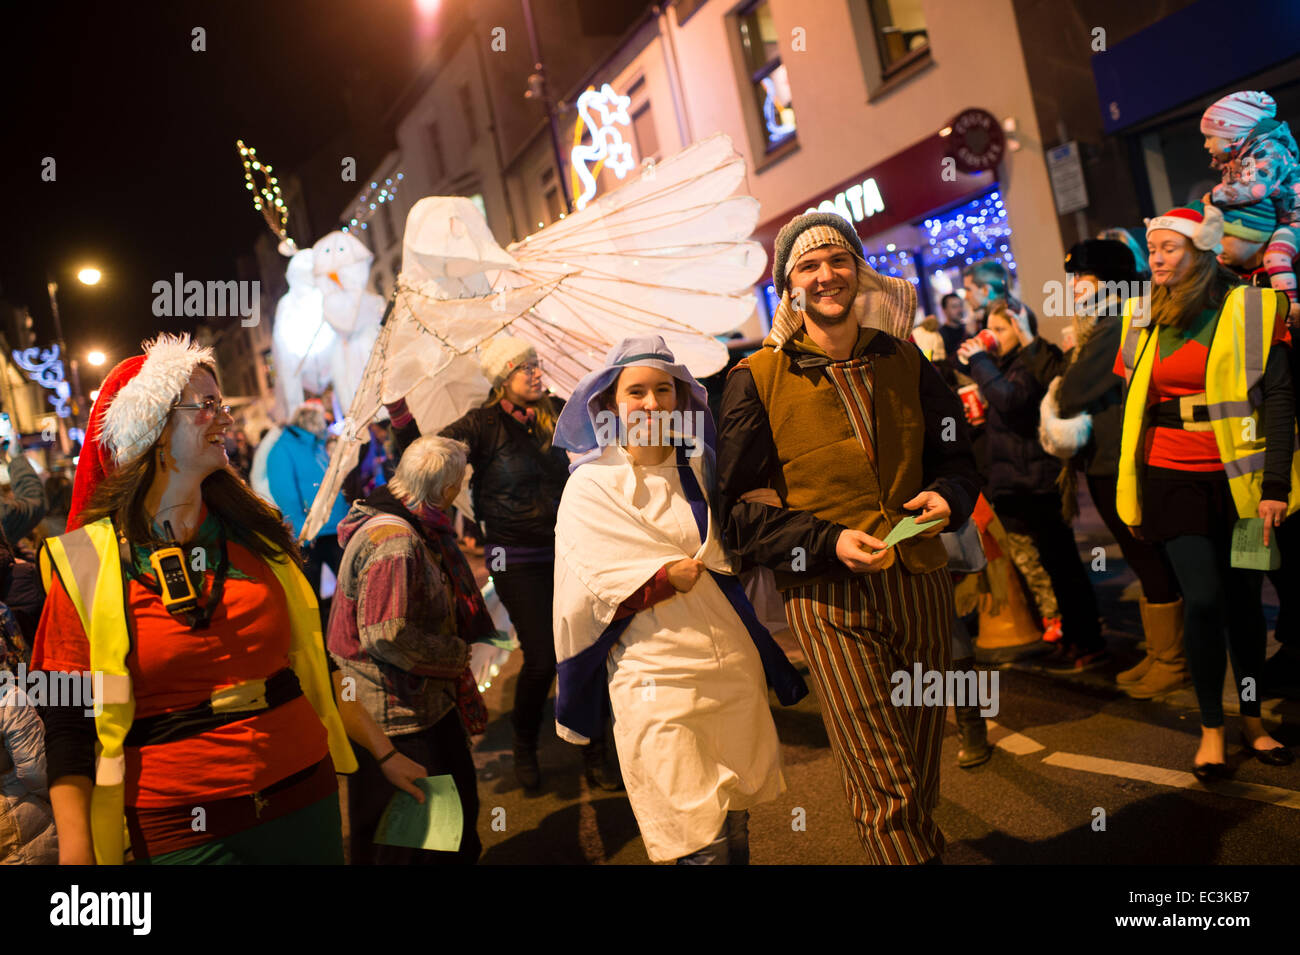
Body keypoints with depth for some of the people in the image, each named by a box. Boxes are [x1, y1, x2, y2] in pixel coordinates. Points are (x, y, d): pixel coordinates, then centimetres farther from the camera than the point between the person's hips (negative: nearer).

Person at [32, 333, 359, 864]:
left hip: (305, 801, 4)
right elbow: (70, 725, -4)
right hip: (179, 834, -3)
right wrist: (76, 852, -11)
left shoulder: (256, 532, 4)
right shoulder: (85, 561, -6)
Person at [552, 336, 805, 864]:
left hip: (735, 667, 4)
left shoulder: (700, 468, 8)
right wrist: (678, 573, -17)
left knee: (736, 829, 14)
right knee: (702, 847, -3)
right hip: (658, 681, -4)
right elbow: (601, 597, -10)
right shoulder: (590, 488, -3)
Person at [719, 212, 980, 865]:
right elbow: (738, 506, -5)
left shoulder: (903, 360, 9)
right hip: (830, 599, -4)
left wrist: (947, 496, -4)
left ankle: (924, 851, 44)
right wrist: (827, 543, -17)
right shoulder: (757, 379, -4)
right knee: (885, 792, -5)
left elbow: (955, 455, 19)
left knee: (922, 776, 18)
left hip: (921, 585, 5)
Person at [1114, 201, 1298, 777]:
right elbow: (1133, 405, 11)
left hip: (1240, 478, -1)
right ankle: (1211, 728, 11)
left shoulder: (1251, 309, -3)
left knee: (1243, 597, 6)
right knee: (1203, 598, -5)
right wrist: (1131, 491, 10)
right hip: (1173, 478, 1)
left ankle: (1252, 719, 25)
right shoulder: (1142, 317, 7)